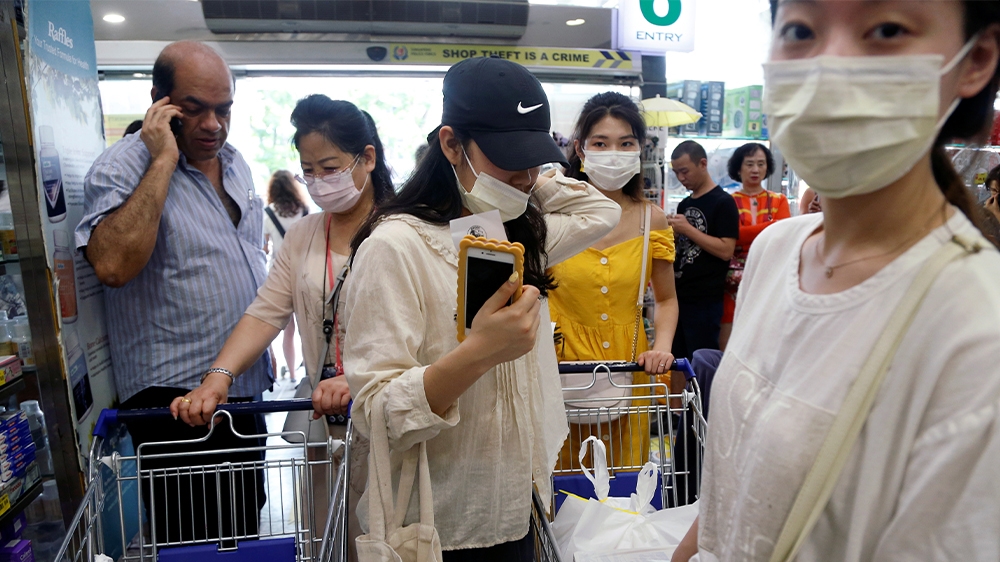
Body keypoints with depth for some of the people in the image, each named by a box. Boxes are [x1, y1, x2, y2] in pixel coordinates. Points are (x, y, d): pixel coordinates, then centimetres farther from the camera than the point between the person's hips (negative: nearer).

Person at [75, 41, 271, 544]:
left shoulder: (235, 163, 9)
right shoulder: (122, 167, -13)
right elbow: (113, 265, -31)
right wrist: (163, 160, -26)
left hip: (245, 389, 7)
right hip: (175, 396, -7)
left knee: (246, 531, 20)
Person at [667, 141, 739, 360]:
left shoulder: (723, 202, -8)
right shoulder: (684, 204, 15)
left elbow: (726, 251, -17)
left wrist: (687, 229, -17)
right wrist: (672, 232, 2)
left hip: (705, 302, -8)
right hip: (678, 296, 8)